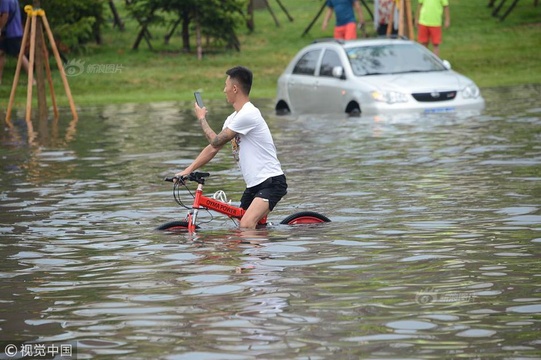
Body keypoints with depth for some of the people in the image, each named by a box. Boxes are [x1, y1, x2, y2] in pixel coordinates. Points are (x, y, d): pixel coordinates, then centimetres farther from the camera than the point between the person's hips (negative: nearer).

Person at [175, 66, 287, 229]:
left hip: (271, 182, -10)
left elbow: (216, 141, -13)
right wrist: (187, 170, 8)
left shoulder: (248, 114, -17)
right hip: (254, 184, 10)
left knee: (247, 225, -27)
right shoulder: (233, 119, 16)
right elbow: (213, 148, 17)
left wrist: (201, 118, 4)